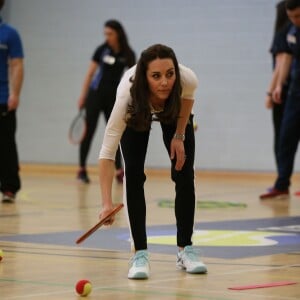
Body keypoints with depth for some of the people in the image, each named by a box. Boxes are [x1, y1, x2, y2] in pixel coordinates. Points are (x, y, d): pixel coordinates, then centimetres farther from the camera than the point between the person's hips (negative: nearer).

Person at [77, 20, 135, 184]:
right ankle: (82, 169, 4)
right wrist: (82, 97, -1)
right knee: (88, 132, -2)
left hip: (113, 97, 1)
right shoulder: (102, 50, -5)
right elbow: (90, 74, 1)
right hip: (96, 95, -1)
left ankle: (119, 171, 5)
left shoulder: (128, 54, -3)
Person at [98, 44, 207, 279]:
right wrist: (107, 203, -55)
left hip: (175, 114, 2)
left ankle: (186, 249, 8)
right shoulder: (128, 94, -46)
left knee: (184, 175, -6)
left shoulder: (188, 79, -41)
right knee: (134, 175, -16)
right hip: (136, 115, -2)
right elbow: (107, 152, -46)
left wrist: (179, 136, -11)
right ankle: (140, 254, -8)